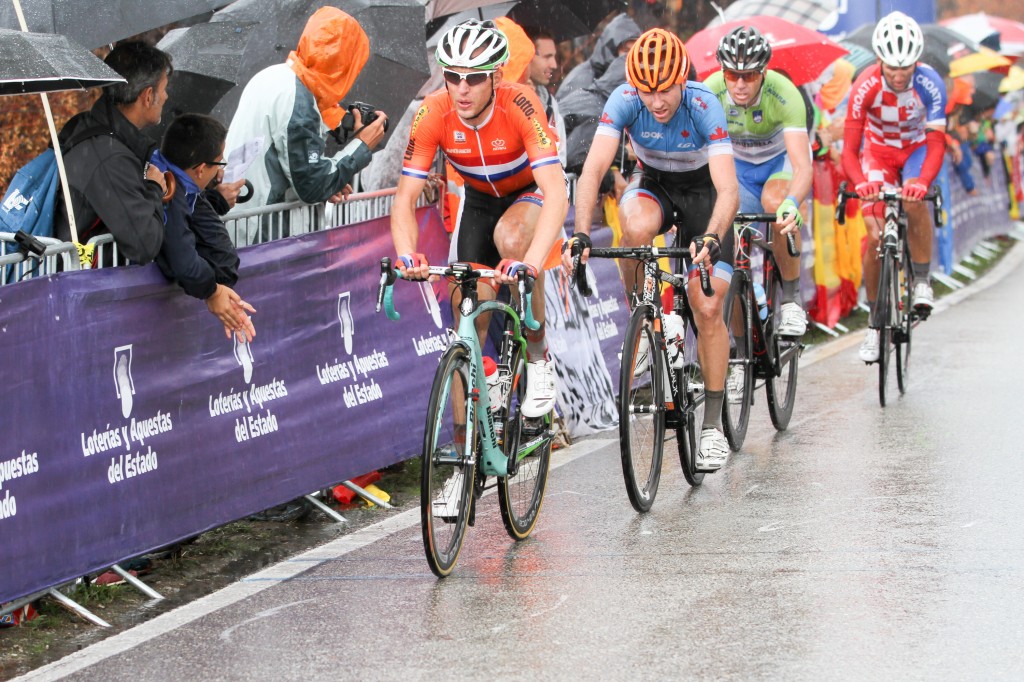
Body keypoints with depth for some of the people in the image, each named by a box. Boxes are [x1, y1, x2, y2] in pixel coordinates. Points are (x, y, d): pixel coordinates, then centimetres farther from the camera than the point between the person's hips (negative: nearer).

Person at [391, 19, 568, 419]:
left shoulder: (519, 105, -36)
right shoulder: (433, 114, -27)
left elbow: (557, 194, -45)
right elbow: (405, 198, -26)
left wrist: (532, 263, -60)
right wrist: (407, 255, -46)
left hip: (532, 191, -3)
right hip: (480, 199, 4)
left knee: (510, 238, -36)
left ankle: (539, 358, -16)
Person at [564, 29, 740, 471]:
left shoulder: (704, 106, -32)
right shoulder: (625, 101, -27)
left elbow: (728, 189, -38)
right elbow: (593, 170, -33)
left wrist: (710, 240, -56)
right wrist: (580, 234, -47)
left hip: (702, 189, -1)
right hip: (652, 183, 2)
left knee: (708, 310, -10)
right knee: (637, 228, -37)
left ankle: (713, 425, 2)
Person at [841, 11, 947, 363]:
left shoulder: (929, 83, -29)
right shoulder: (866, 86, -29)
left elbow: (937, 143, -33)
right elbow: (849, 149, -29)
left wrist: (923, 182, -52)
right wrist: (860, 182, -50)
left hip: (916, 148, 0)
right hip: (878, 152, 0)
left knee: (913, 199, -33)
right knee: (875, 236, -12)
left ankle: (922, 281, -13)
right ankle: (875, 321, 4)